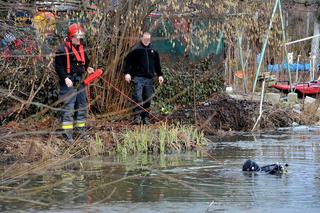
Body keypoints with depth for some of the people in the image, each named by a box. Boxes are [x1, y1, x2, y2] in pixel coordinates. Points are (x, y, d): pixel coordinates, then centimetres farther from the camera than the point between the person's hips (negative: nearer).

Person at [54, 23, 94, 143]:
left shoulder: (81, 49, 14)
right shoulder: (63, 49, -10)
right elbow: (58, 66, -13)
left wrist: (87, 69, 7)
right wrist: (65, 78, -22)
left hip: (80, 82, 8)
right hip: (69, 82, -8)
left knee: (82, 105, 14)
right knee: (68, 107, -10)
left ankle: (80, 129, 26)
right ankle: (67, 133, -9)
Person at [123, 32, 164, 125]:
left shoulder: (153, 51, 15)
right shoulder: (135, 49, -1)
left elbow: (157, 64, 25)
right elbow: (127, 61, -3)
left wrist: (160, 75, 21)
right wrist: (127, 73, -12)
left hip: (149, 78, 5)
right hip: (138, 77, -5)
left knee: (148, 99, 6)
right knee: (138, 97, -14)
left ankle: (146, 117, 13)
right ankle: (137, 117, -13)